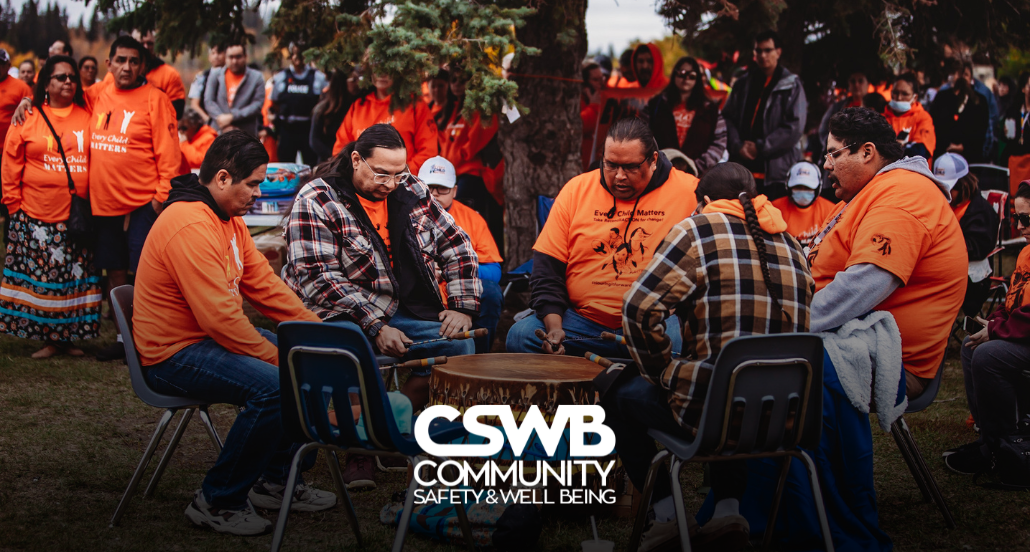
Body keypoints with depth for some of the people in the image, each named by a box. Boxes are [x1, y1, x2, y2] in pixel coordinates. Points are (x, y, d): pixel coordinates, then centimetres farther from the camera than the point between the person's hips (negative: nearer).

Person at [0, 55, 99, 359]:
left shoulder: (87, 118, 6)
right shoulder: (28, 119, 2)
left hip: (77, 216, 2)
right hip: (36, 218, -2)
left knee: (75, 276, 4)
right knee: (40, 276, 0)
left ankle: (69, 337, 14)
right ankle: (48, 339, 9)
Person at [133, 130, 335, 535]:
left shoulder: (228, 218, 9)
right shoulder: (191, 228, -24)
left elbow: (264, 283, 11)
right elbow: (220, 318, -28)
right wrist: (277, 357, -19)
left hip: (214, 337, 11)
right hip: (173, 355, -11)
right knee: (274, 386, -29)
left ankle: (276, 480, 17)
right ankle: (217, 502, -13)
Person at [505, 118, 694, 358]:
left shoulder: (690, 192, -1)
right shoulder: (576, 190, 6)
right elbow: (547, 264, 5)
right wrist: (554, 326, -9)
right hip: (581, 319, 2)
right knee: (520, 336, -21)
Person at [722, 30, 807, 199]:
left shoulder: (792, 86, 4)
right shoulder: (743, 84, 16)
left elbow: (795, 126, -6)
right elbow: (727, 118, 10)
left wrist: (760, 147, -9)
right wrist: (738, 146, -8)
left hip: (776, 172, -3)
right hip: (742, 169, 4)